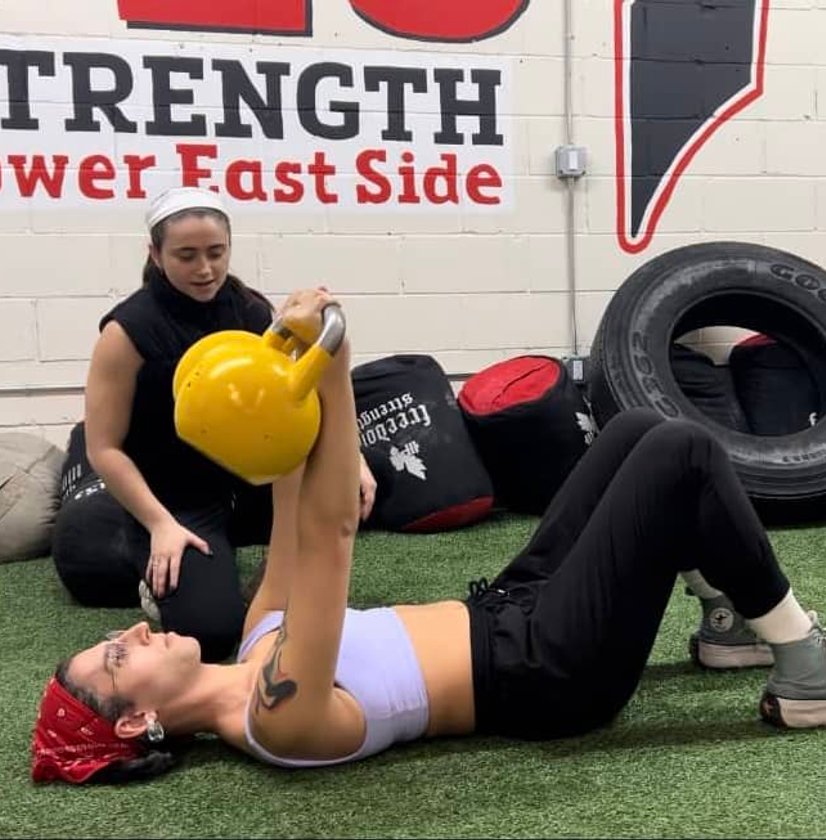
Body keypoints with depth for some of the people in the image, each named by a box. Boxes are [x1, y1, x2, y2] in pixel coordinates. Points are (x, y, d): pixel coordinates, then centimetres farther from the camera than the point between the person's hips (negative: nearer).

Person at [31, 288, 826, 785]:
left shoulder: (254, 653, 4)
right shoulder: (275, 720, -23)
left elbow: (296, 520, 7)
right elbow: (326, 536, -35)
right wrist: (332, 371, -39)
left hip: (509, 612, 9)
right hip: (550, 671, -9)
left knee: (636, 430, 8)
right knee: (683, 451, -17)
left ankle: (730, 623, 21)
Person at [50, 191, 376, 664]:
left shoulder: (254, 313, -3)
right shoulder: (130, 330, -15)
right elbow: (104, 448, -12)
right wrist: (161, 524, -18)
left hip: (248, 481, 4)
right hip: (176, 502, -4)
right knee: (210, 628, -24)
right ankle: (159, 575, 12)